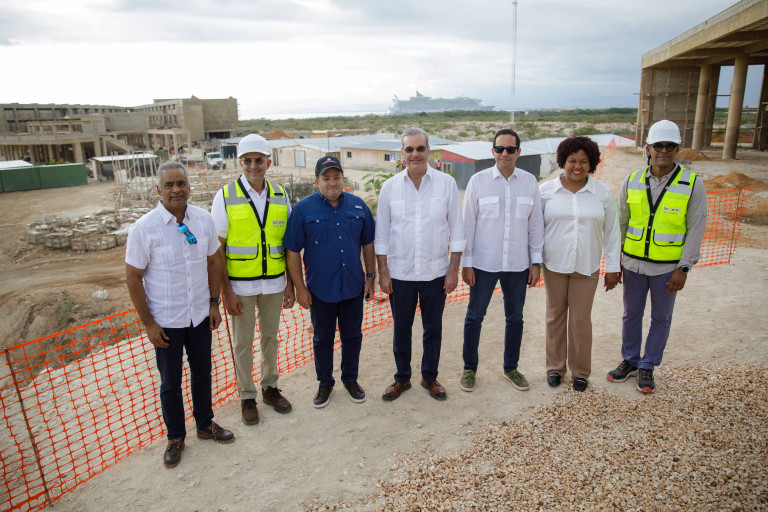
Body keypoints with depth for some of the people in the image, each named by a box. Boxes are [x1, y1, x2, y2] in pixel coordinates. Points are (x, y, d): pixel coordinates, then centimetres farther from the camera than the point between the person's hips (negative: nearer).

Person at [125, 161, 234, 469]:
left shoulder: (203, 219, -5)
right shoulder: (144, 228, -16)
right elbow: (133, 277, -10)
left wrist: (214, 303, 4)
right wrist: (148, 323, -10)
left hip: (200, 316, 3)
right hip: (166, 322, -3)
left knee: (202, 373, 19)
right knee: (170, 383, 13)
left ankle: (205, 425, 41)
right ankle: (175, 438, 34)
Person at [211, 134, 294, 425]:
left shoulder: (280, 196, 2)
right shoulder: (225, 197, -7)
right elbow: (217, 249, -7)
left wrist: (290, 284, 4)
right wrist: (226, 291, -11)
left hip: (273, 283, 3)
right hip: (240, 285, -3)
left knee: (270, 336, 16)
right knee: (243, 342, 9)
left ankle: (270, 387, 35)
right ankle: (247, 396, 27)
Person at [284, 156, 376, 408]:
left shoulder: (358, 206, 0)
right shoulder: (303, 208, -8)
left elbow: (368, 244, 8)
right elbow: (292, 251, -7)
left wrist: (371, 277, 6)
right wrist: (300, 288, -8)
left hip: (353, 287, 2)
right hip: (320, 290, -2)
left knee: (352, 336, 14)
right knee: (322, 338, 13)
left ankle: (350, 379, 34)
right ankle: (325, 383, 32)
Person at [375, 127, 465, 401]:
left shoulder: (447, 183, -4)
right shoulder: (390, 186, -1)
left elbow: (456, 229, 0)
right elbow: (382, 233, 3)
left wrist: (453, 270, -4)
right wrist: (382, 271, -1)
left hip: (436, 272, 0)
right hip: (400, 273, 1)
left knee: (433, 329, 13)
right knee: (401, 329, 13)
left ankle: (430, 377, 33)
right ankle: (402, 378, 32)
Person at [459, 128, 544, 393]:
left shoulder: (529, 181, 2)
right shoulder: (478, 181, -4)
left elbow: (535, 224, 6)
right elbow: (468, 224, -3)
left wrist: (536, 262, 4)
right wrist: (465, 263, -5)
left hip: (518, 265, 2)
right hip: (483, 263, -2)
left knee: (515, 318, 14)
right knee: (474, 316, 6)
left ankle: (511, 368, 32)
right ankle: (469, 368, 24)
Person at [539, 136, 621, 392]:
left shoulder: (603, 193, 0)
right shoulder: (546, 190, -2)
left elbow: (611, 232, 4)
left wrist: (613, 267, 3)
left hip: (587, 267, 0)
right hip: (554, 265, 0)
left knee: (581, 319, 6)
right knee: (555, 316, 11)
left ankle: (580, 371, 25)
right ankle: (555, 366, 28)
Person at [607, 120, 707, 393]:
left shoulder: (692, 184, -7)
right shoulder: (632, 181, -1)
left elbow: (696, 230, -6)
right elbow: (620, 224, 5)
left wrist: (684, 268, -10)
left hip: (667, 267, -2)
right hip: (633, 263, 2)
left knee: (661, 319, 10)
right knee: (631, 314, 14)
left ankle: (647, 367, 27)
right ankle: (630, 361, 32)